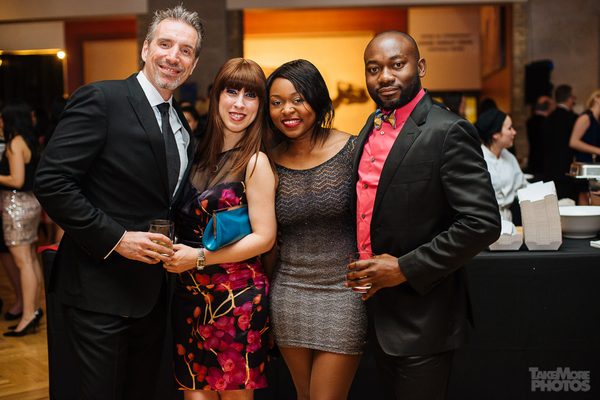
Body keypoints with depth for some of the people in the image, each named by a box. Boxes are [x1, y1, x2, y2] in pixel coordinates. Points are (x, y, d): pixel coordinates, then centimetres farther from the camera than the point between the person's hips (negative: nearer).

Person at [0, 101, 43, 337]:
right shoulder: (30, 142, 12)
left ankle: (28, 316, -5)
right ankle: (33, 307, 21)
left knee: (22, 262, -7)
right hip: (30, 202, 9)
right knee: (31, 258, 13)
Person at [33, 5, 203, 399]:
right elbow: (51, 182, -19)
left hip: (154, 291, 7)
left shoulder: (182, 124, 11)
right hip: (101, 291, -7)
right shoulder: (100, 99, -12)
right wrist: (115, 238, -21)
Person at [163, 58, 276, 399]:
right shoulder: (204, 153, 7)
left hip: (235, 294, -5)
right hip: (191, 293, 6)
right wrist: (175, 251, 0)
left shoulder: (256, 161, -11)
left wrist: (198, 258, -17)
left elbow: (264, 237, -14)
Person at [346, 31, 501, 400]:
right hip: (378, 305, 8)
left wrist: (405, 269, -20)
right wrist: (365, 269, 6)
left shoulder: (449, 132, -17)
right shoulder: (374, 125, 7)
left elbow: (482, 223, -22)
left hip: (421, 315, -7)